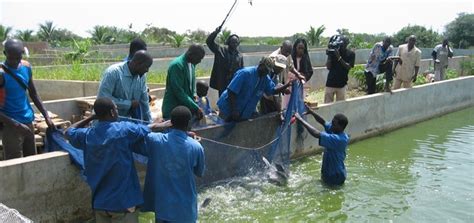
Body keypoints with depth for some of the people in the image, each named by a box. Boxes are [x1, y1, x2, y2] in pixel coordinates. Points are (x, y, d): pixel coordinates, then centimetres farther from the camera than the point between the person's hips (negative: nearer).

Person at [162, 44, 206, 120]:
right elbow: (178, 91, -24)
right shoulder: (177, 65, -21)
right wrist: (196, 108, -25)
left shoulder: (192, 64, 4)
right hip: (173, 110, -7)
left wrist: (194, 95, 0)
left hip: (187, 108, 7)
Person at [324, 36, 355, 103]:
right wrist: (330, 56, -16)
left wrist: (339, 58, -21)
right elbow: (328, 67, -3)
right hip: (330, 82, 0)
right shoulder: (333, 52, 1)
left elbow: (348, 67, -11)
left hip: (342, 83, 0)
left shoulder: (351, 54, 1)